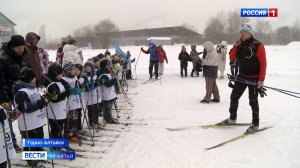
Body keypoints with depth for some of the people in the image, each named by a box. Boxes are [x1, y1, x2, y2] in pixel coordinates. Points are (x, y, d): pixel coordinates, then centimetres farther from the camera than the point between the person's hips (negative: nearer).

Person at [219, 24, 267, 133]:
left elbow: (263, 63, -13)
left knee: (253, 101, 0)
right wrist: (235, 46, -9)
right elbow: (232, 58, 4)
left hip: (254, 78, -6)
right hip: (242, 77, 6)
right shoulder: (240, 45, 7)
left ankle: (255, 123, 14)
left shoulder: (258, 45, -11)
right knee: (234, 97, 9)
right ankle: (232, 118, 26)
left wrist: (261, 79, -18)